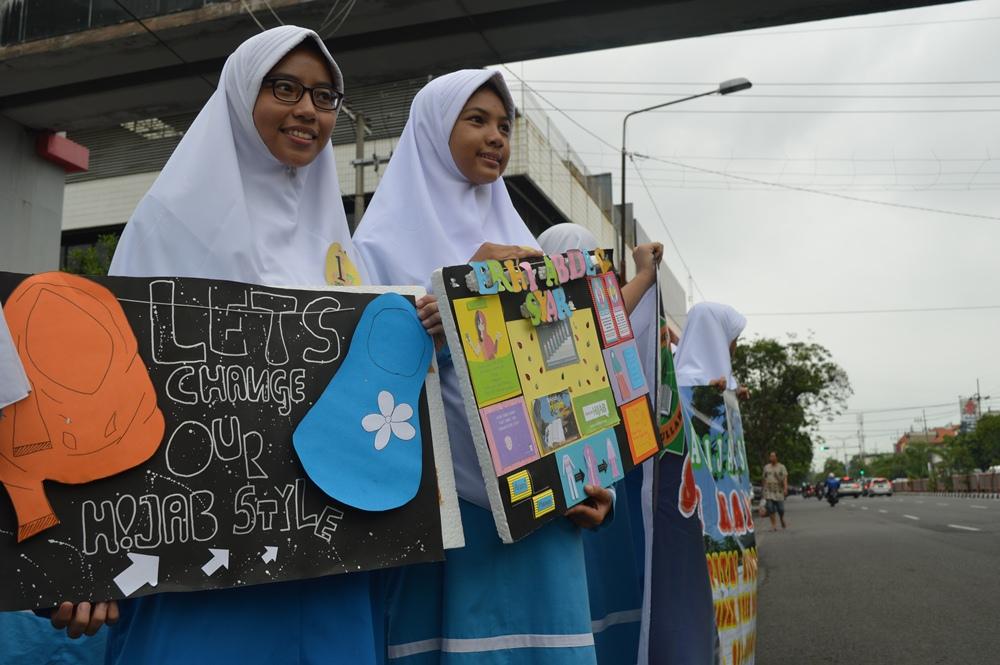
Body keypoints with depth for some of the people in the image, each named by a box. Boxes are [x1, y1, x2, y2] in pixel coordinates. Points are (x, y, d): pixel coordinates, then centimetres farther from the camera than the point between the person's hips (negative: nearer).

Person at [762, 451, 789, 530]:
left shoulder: (781, 467, 2)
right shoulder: (766, 467, 12)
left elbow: (785, 478, -8)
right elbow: (764, 478, 17)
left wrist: (785, 488, -21)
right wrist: (764, 489, 16)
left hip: (779, 491, -2)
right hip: (768, 491, 2)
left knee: (780, 509, 1)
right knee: (770, 509, -7)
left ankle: (782, 520, 31)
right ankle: (773, 525, -2)